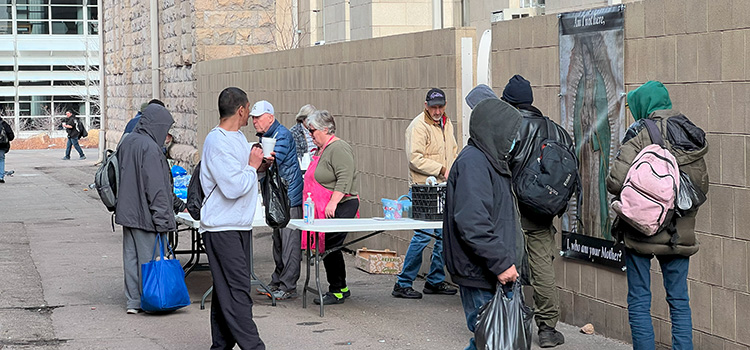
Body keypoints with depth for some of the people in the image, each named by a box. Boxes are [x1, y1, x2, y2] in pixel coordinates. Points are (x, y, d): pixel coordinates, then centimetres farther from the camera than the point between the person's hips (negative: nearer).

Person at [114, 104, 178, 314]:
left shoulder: (127, 143, 9)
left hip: (127, 211, 9)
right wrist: (162, 218, -17)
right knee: (149, 258, 0)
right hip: (144, 214, -9)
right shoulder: (150, 148, -18)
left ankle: (133, 301, 16)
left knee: (131, 257, 11)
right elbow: (156, 187, -20)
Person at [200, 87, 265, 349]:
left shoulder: (238, 137, 15)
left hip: (240, 225, 10)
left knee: (227, 289, 11)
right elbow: (233, 187, -24)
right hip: (222, 228, -10)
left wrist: (260, 164, 10)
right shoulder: (217, 142, -17)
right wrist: (252, 166, -10)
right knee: (236, 291, -10)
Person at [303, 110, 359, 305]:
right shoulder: (323, 149, 18)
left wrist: (332, 203, -24)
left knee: (330, 247, -9)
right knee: (328, 247, 10)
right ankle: (341, 288, 17)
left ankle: (337, 292, -2)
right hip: (324, 209, 10)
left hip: (340, 207, -10)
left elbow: (345, 179, -22)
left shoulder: (339, 148, -13)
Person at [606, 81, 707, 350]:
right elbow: (702, 186, 13)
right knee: (679, 301, 11)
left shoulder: (641, 132, -11)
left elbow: (616, 181, -19)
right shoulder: (692, 134, 7)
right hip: (680, 234, 5)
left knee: (639, 300, 4)